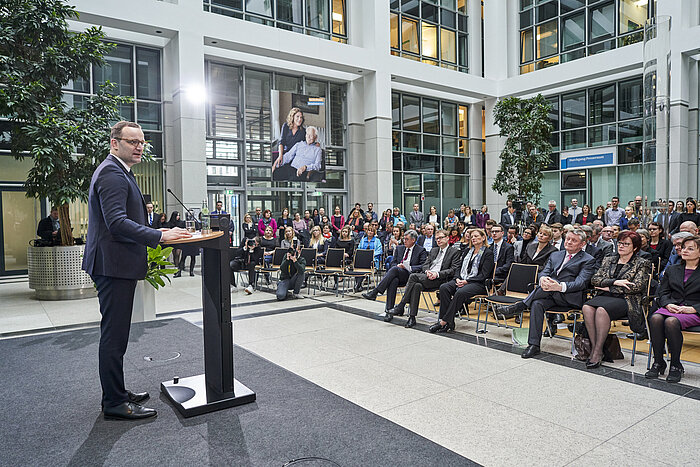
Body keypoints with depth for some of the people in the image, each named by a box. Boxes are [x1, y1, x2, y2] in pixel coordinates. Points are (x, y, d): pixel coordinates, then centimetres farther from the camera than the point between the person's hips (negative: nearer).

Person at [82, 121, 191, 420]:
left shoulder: (118, 172, 20)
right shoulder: (112, 174, -15)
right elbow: (116, 222, -26)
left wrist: (143, 210, 16)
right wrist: (160, 236, -28)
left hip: (117, 264, 12)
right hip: (114, 265, -12)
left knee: (115, 333, 18)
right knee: (114, 334, -3)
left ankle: (116, 392, 31)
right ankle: (114, 403, 8)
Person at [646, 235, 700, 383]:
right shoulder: (672, 270, 21)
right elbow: (662, 292, 14)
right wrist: (668, 304, -6)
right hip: (671, 308, 4)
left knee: (671, 322, -36)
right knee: (655, 318, -31)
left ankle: (676, 366, -21)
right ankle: (658, 363, -23)